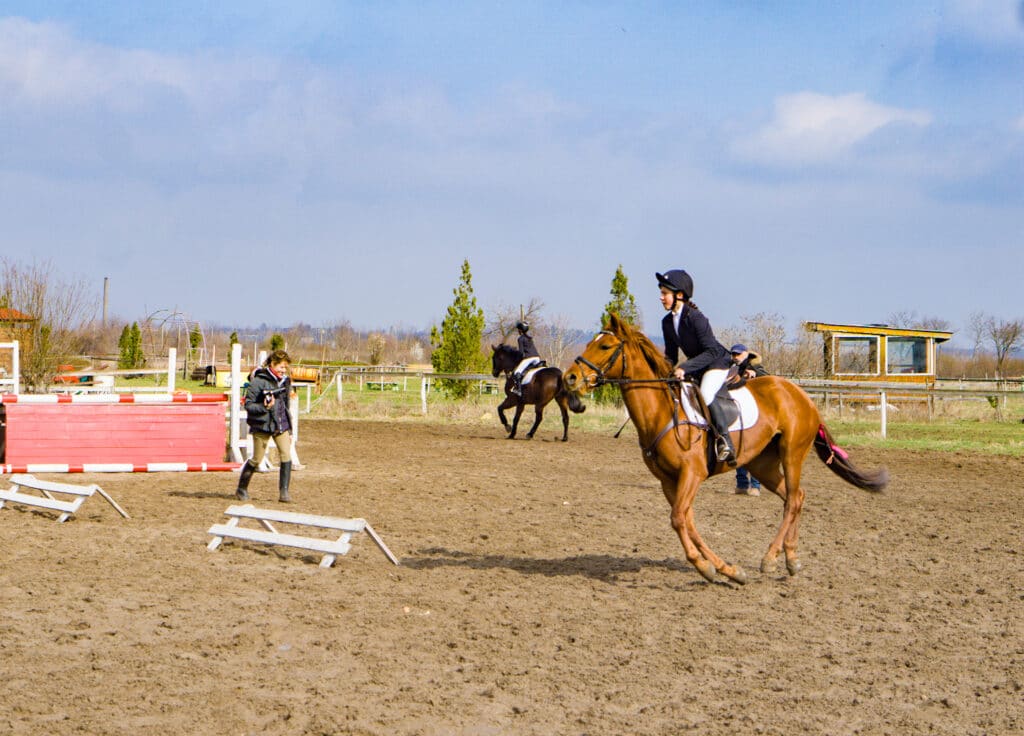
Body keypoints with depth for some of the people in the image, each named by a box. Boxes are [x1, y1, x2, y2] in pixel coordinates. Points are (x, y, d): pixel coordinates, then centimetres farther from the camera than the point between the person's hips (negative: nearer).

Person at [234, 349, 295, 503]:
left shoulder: (285, 382, 9)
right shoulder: (259, 381, -12)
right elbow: (248, 404, -12)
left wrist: (289, 430, 18)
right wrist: (264, 407, -30)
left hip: (281, 425, 5)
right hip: (262, 426, -5)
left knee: (286, 456, -9)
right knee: (256, 460, 4)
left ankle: (284, 492, -4)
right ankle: (241, 489, 22)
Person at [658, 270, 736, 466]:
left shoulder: (695, 317, -24)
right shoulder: (667, 322, 0)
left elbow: (712, 351, -27)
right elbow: (671, 356, 11)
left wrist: (685, 367, -33)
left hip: (717, 362, -9)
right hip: (696, 366, 9)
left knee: (705, 394, -32)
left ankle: (725, 441, -29)